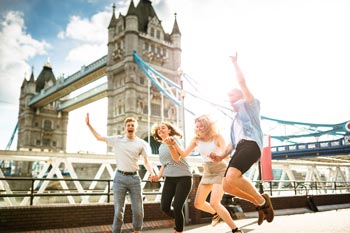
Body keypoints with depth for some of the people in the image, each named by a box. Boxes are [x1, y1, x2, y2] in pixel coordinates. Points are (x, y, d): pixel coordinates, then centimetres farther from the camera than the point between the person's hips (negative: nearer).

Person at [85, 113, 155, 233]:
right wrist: (88, 124, 7)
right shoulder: (117, 140, 3)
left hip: (134, 178, 1)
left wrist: (151, 173, -9)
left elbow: (146, 162, 8)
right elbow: (99, 137, 12)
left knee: (138, 210, 5)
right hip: (120, 178, -1)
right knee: (118, 210, 3)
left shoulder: (141, 143, 4)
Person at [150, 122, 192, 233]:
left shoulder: (174, 138, -5)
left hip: (183, 177, -6)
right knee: (164, 207, -2)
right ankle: (180, 221, 27)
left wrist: (170, 145, -32)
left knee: (177, 207, -13)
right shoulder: (161, 147, 15)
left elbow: (177, 158, -17)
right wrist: (158, 176, 8)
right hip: (169, 179, 7)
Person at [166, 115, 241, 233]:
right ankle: (216, 213, 38)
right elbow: (183, 154, 1)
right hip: (207, 172, 6)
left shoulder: (217, 137, -13)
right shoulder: (196, 139, -1)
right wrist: (174, 144, -14)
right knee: (198, 204, 7)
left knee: (214, 203, -21)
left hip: (220, 170, -6)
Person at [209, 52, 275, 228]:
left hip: (251, 144, -8)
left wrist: (235, 63, 14)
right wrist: (222, 156, 19)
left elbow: (242, 82, 6)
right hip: (240, 147, 8)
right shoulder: (236, 118, 38)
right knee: (227, 185, -9)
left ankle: (262, 201, -11)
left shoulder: (250, 104, 18)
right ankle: (260, 203, 3)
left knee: (231, 178, -30)